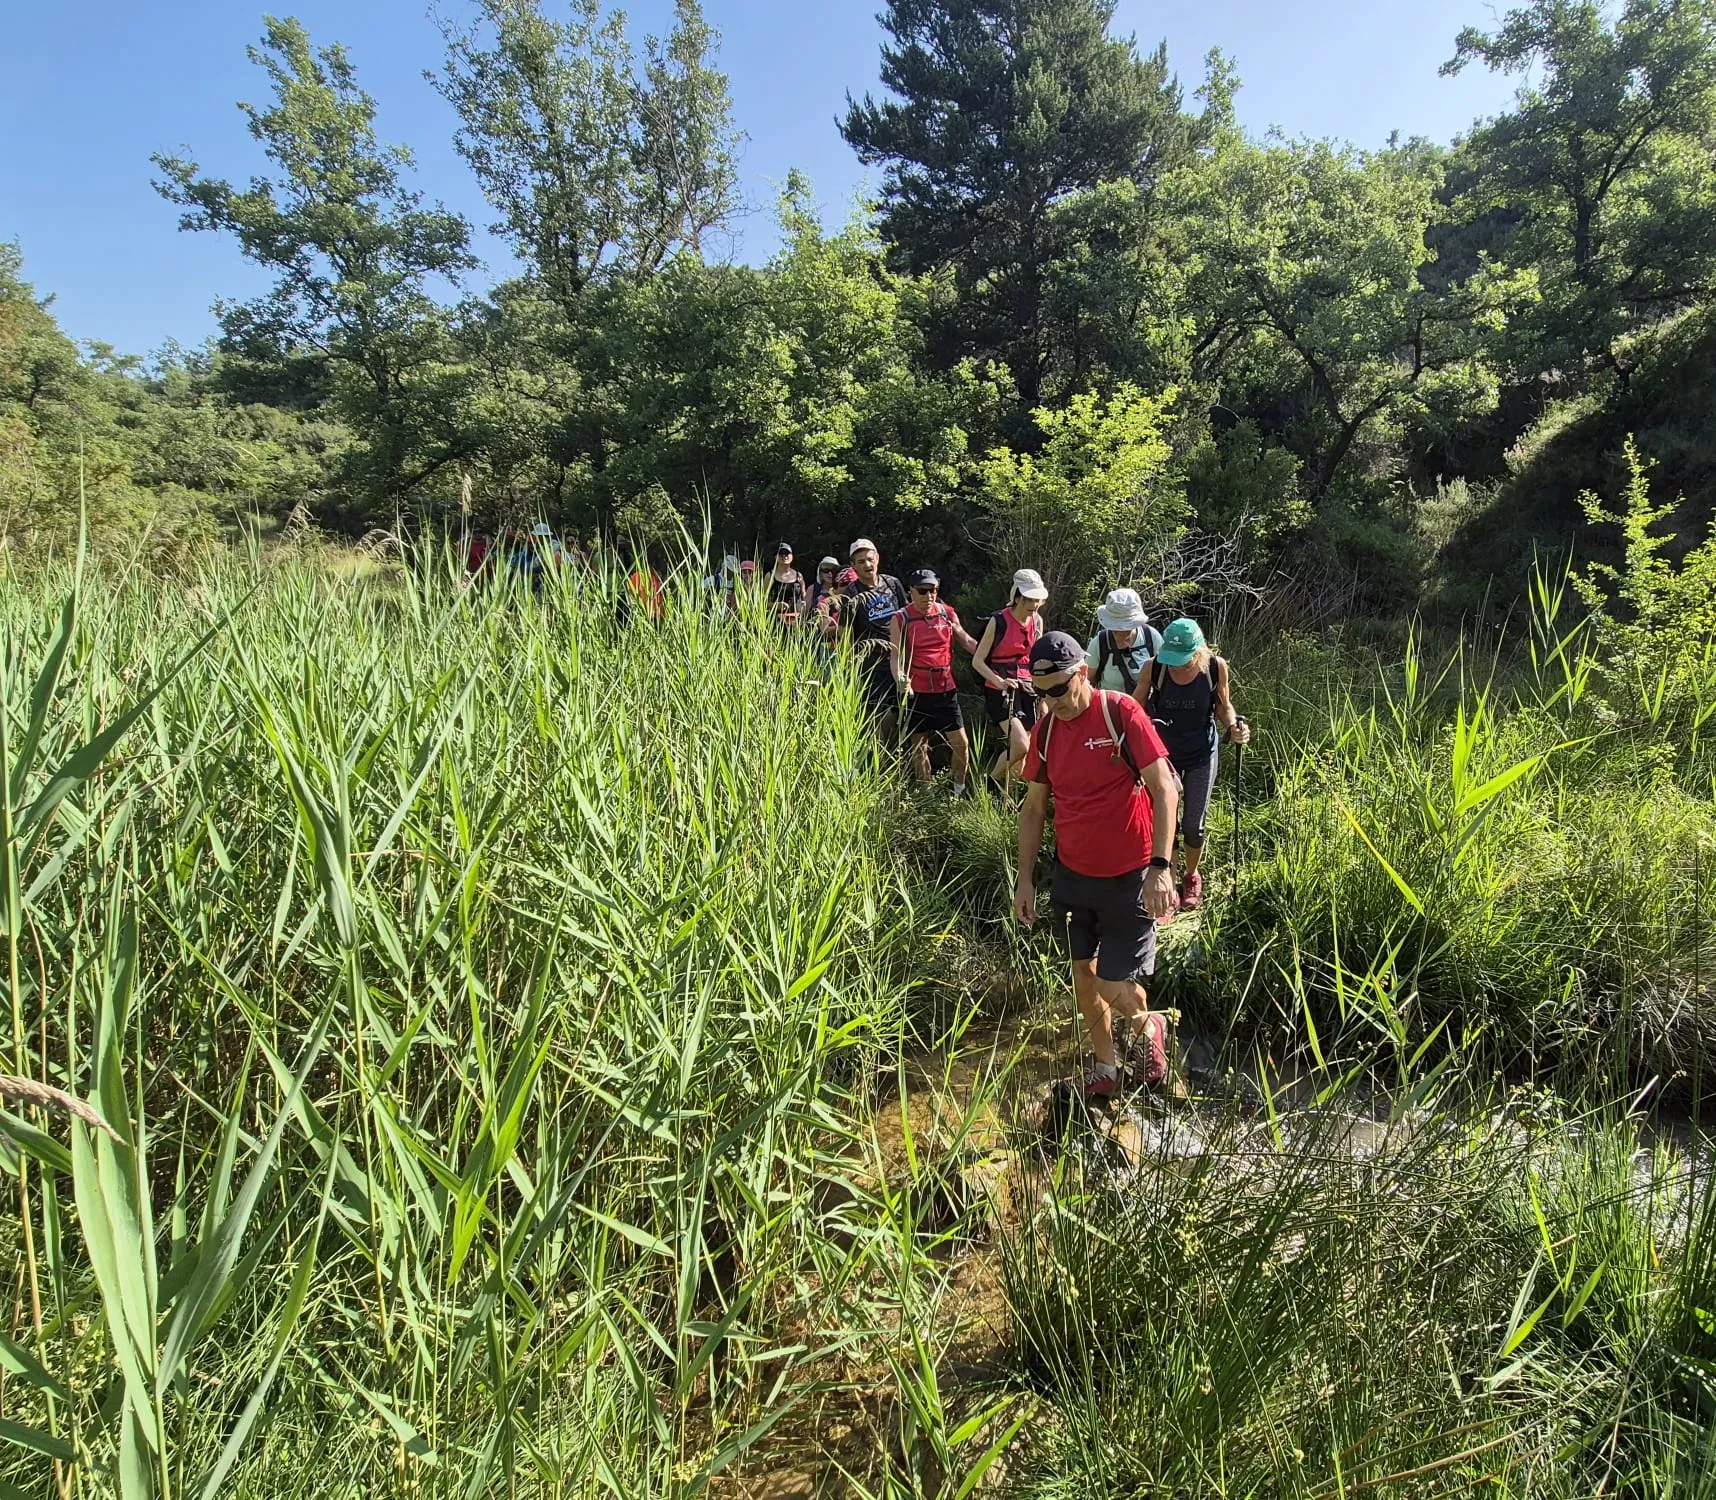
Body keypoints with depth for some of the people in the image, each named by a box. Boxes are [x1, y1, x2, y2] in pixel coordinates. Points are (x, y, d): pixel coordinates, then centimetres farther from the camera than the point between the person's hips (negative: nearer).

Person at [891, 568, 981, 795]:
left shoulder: (947, 613, 4)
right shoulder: (901, 619, -4)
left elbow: (967, 641, 12)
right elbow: (897, 656, -8)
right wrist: (901, 680, -27)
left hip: (946, 689, 2)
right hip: (916, 691, -2)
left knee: (961, 743, 0)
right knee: (919, 745, 7)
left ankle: (959, 791, 16)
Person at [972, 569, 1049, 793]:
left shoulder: (1037, 621, 7)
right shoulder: (999, 621, -10)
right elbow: (978, 660, -10)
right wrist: (998, 680, -27)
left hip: (1026, 690, 6)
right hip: (1000, 691, -6)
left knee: (1021, 754, 6)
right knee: (1020, 745, -20)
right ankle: (992, 781, 4)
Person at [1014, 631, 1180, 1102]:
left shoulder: (1122, 714, -16)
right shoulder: (1045, 729, -1)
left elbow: (1164, 790, -19)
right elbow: (1034, 806, 7)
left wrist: (1160, 865, -29)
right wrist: (1026, 880, 5)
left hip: (1128, 877, -5)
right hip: (1072, 875, 6)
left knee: (1113, 984, -2)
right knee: (1083, 972, 15)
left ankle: (1149, 1026, 32)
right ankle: (1105, 1068, 35)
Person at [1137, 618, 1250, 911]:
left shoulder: (1216, 667, -16)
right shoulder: (1153, 667, -18)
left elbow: (1223, 706, 1)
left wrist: (1233, 726, -18)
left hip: (1202, 755, 0)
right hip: (1164, 752, 0)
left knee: (1193, 825, 8)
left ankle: (1192, 876, 37)